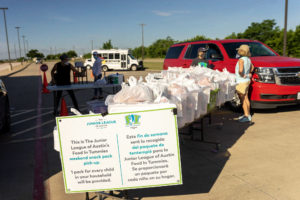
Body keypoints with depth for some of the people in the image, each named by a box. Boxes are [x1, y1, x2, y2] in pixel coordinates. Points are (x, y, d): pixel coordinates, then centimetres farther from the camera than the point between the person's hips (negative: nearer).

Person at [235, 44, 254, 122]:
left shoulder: (241, 60, -19)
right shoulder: (248, 59, 8)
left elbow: (240, 70, -34)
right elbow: (252, 67, 26)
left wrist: (242, 75, -16)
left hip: (242, 82, -9)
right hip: (247, 81, 9)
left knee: (242, 99, -4)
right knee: (246, 98, 15)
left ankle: (246, 116, -1)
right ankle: (248, 114, 23)